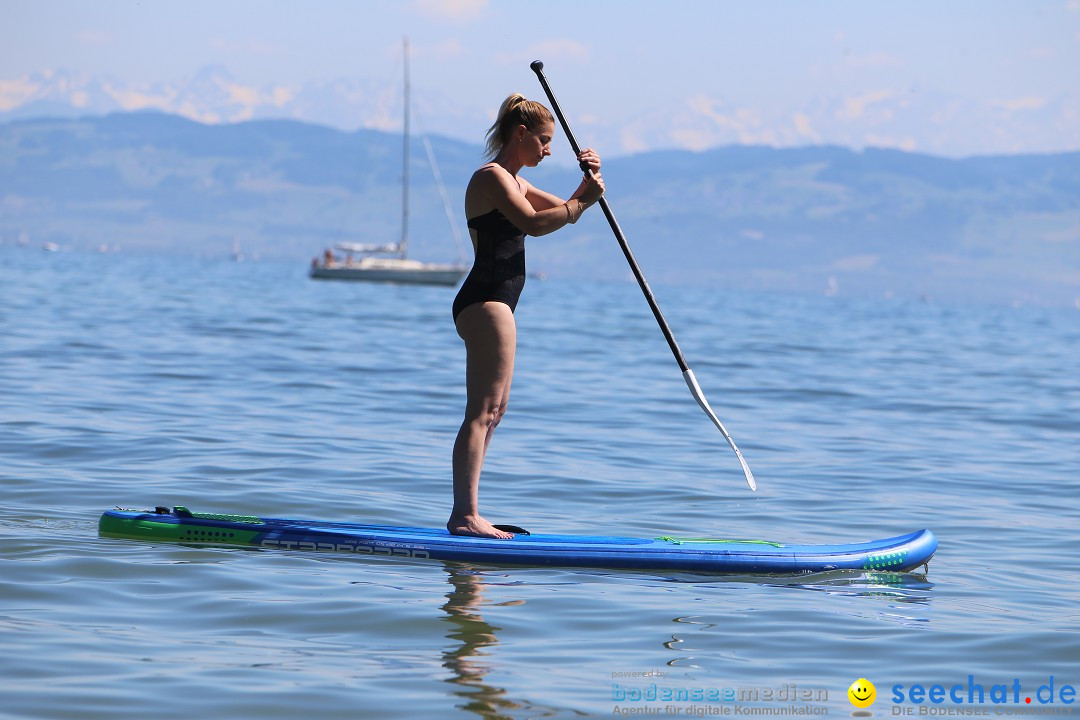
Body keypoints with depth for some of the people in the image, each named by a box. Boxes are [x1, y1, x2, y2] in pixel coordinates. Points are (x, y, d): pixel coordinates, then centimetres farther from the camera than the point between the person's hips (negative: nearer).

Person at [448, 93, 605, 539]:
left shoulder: (512, 181, 21)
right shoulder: (492, 177, -11)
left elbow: (564, 211, 23)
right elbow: (533, 223, -25)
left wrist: (587, 182, 5)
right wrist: (584, 201, -18)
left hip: (493, 304, 11)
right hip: (486, 302, -11)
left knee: (493, 411, 13)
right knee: (482, 410, -14)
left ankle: (464, 515, 14)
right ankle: (466, 514, -19)